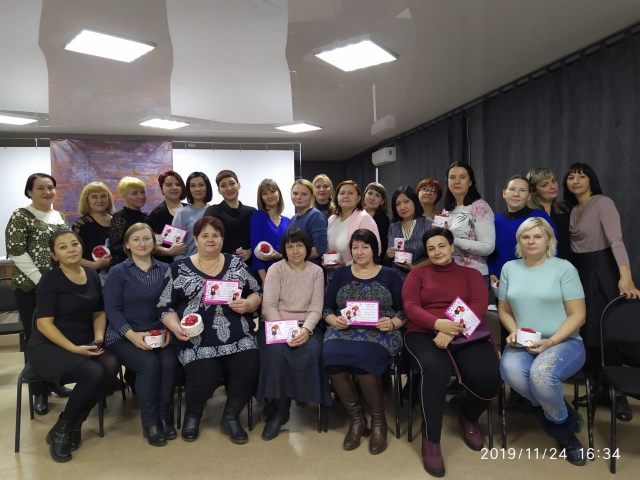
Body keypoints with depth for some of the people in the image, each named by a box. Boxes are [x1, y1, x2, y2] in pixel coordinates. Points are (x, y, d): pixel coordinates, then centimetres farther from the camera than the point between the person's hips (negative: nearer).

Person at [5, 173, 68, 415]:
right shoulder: (21, 217, -7)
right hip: (32, 287, -6)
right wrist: (41, 280, -16)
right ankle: (40, 391, 14)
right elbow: (16, 253, -13)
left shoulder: (58, 216, 12)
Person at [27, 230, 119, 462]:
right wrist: (74, 349, -23)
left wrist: (98, 338, -4)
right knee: (93, 373, -31)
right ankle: (59, 430, -6)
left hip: (84, 344, 5)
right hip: (48, 346, -5)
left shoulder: (92, 276, 7)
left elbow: (99, 313, 14)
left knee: (111, 365, -26)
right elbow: (44, 323, -15)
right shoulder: (50, 280, -10)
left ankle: (74, 424, -5)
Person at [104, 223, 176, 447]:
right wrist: (132, 335, -18)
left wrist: (168, 329, -13)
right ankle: (150, 422, -10)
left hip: (159, 334, 2)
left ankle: (164, 416, -7)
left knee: (170, 361, -27)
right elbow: (112, 309, -6)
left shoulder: (165, 270, 10)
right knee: (149, 363, -29)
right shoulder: (118, 272, 2)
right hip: (124, 336, -2)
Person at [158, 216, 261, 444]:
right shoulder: (178, 269, 8)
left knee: (249, 368, -22)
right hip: (198, 341, -2)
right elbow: (165, 307, 7)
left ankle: (231, 416, 7)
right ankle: (192, 414, 14)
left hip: (238, 337, 2)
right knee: (204, 377, -23)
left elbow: (257, 294, 13)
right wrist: (176, 327, -11)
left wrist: (248, 304, -8)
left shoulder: (236, 263, 13)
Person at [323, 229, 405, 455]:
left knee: (363, 357, -36)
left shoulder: (389, 275, 12)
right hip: (344, 332, 2)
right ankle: (356, 417, -10)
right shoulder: (341, 274, 18)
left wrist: (393, 323, -12)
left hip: (379, 333, -2)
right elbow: (326, 308, 13)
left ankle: (378, 420, -10)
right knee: (332, 356, -32)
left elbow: (404, 310, 8)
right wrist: (334, 319, -7)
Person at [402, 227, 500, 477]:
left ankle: (468, 416, 11)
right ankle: (430, 441, -15)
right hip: (424, 334, -1)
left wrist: (451, 331, -18)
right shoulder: (417, 274, 15)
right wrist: (438, 323, -19)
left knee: (488, 376, -27)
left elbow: (479, 308, 0)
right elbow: (410, 307, 1)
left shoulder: (471, 274, 16)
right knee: (435, 369, -36)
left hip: (466, 336, 2)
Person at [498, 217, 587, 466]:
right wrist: (514, 332, -7)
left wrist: (551, 342, -17)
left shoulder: (564, 268, -2)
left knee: (541, 373, -36)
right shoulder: (510, 268, 9)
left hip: (564, 342, -3)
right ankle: (565, 425, -4)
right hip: (522, 343, 3)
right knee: (510, 370, -31)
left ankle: (560, 421, 1)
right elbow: (504, 310, 14)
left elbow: (578, 315, -5)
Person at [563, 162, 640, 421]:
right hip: (579, 271, 7)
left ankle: (618, 392, 8)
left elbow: (616, 239, -23)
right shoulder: (573, 209, 12)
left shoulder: (603, 203, -11)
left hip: (601, 270, -7)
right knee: (587, 331, 9)